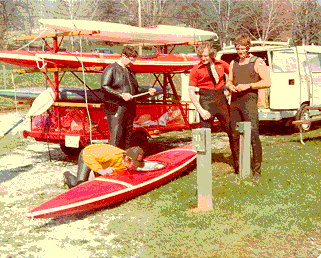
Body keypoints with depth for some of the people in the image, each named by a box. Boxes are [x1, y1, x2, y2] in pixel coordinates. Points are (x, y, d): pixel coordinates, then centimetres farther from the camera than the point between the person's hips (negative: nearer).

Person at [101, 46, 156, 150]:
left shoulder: (131, 72, 21)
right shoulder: (111, 69, -2)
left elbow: (135, 91, 28)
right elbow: (104, 87, -12)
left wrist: (148, 91, 11)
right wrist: (121, 95, -20)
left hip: (130, 110, 7)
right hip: (116, 109, -7)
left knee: (127, 138, 8)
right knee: (116, 138, -12)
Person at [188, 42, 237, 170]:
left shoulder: (221, 64, 6)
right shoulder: (196, 70, -3)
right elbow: (191, 92, -5)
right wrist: (200, 110, -14)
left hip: (221, 99, 4)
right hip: (206, 101, -3)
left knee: (232, 131, 10)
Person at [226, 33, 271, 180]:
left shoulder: (257, 62, 1)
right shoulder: (233, 63, 18)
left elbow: (267, 82, -7)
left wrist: (248, 86, -16)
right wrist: (230, 86, 1)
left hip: (249, 100, -6)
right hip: (234, 102, 6)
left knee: (253, 136, -13)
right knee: (235, 136, 5)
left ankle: (257, 171, -9)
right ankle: (238, 169, 15)